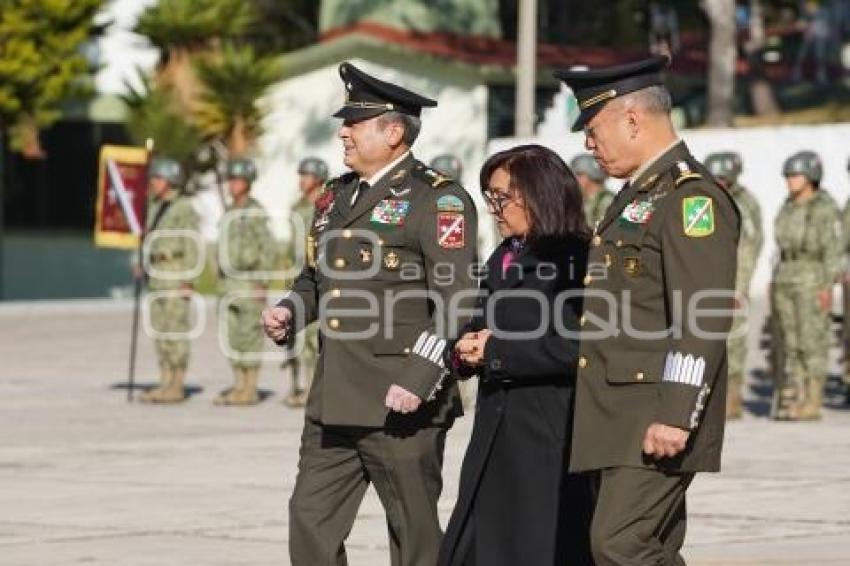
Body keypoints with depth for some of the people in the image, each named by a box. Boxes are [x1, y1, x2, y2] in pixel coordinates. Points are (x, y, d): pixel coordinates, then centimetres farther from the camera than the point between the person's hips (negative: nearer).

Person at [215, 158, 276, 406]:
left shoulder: (256, 213, -10)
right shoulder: (230, 214, 16)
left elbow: (268, 248, -14)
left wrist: (263, 283, -19)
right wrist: (223, 285, 18)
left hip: (251, 283, -8)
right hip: (231, 283, 8)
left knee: (250, 335, -7)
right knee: (233, 336, 7)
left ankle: (250, 390, -6)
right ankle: (239, 387, 10)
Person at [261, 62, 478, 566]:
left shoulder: (438, 201, -8)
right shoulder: (336, 197, 17)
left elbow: (457, 303, -15)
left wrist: (420, 378, -23)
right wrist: (289, 313, 7)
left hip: (400, 405, -8)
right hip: (333, 404, 8)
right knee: (311, 522, 6)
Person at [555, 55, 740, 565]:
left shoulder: (692, 197, -12)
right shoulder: (639, 195, 20)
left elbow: (705, 319, -21)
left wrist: (675, 416, -26)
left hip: (657, 421, -10)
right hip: (623, 421, 10)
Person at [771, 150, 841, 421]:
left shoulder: (825, 208, -8)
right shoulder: (789, 208, 13)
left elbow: (833, 249, -11)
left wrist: (827, 287, -18)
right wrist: (777, 284, 14)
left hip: (813, 281, -7)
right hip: (785, 280, 7)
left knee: (812, 342, -6)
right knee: (790, 343, 6)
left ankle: (811, 403, -3)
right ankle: (792, 401, 8)